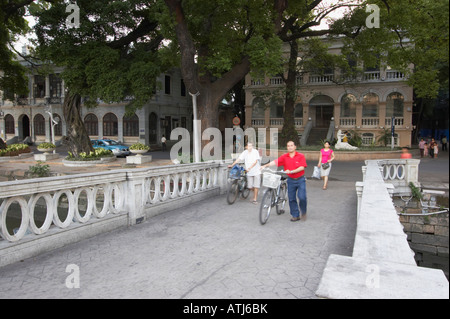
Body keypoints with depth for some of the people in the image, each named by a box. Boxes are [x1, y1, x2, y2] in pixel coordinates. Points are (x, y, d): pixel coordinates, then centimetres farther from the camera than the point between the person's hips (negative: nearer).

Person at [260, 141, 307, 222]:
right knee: (291, 198, 5)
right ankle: (295, 215, 17)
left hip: (300, 180, -3)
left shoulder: (301, 156, -5)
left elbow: (302, 167, -14)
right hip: (291, 180, 3)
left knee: (302, 197, -10)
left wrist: (291, 171, -24)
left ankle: (303, 213, 16)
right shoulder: (284, 157, 1)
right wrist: (265, 166, -20)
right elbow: (275, 162, -9)